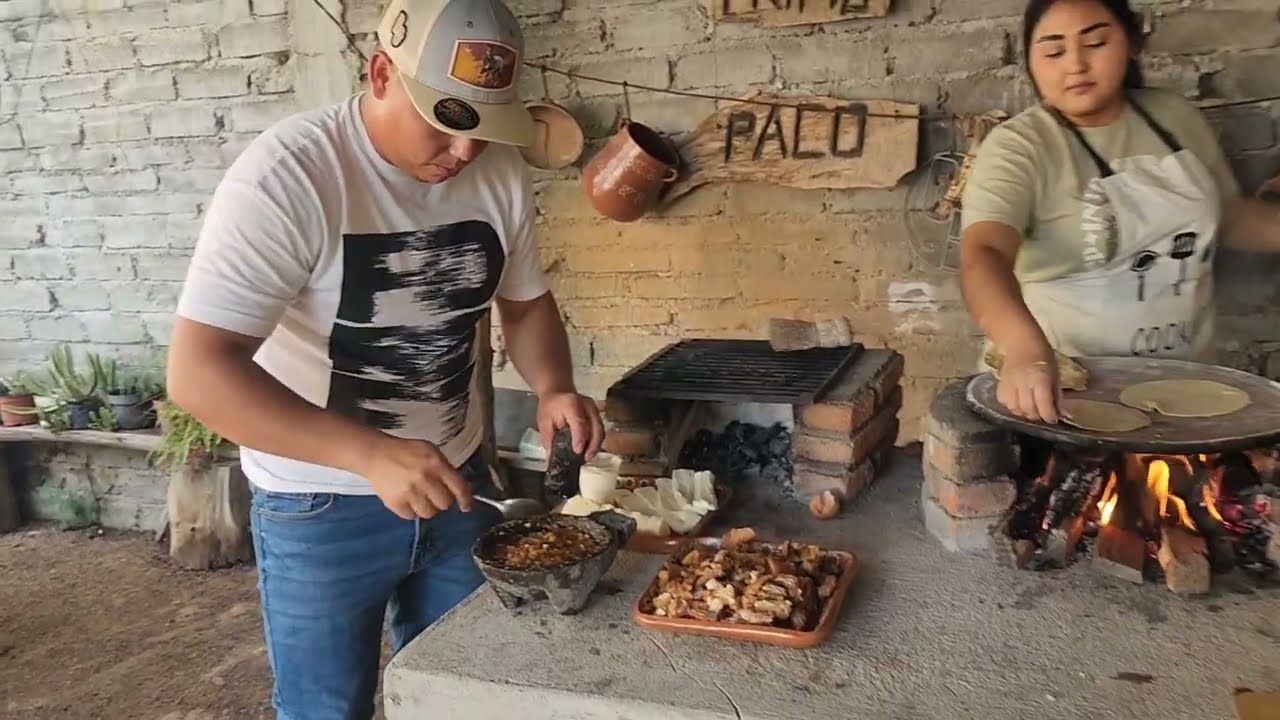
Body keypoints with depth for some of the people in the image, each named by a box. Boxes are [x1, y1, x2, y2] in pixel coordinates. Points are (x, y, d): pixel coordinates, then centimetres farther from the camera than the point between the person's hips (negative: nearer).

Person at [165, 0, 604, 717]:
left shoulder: (500, 171, -6)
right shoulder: (287, 178, -23)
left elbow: (525, 301, 9)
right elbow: (197, 371, -28)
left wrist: (554, 389, -12)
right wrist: (371, 454, -37)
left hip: (457, 481, 5)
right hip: (321, 508, -5)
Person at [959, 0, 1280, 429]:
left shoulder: (1177, 117, 7)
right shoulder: (1017, 147, -12)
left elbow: (1230, 217, 21)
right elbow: (983, 256, -29)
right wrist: (1026, 351, -47)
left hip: (1184, 376, 4)